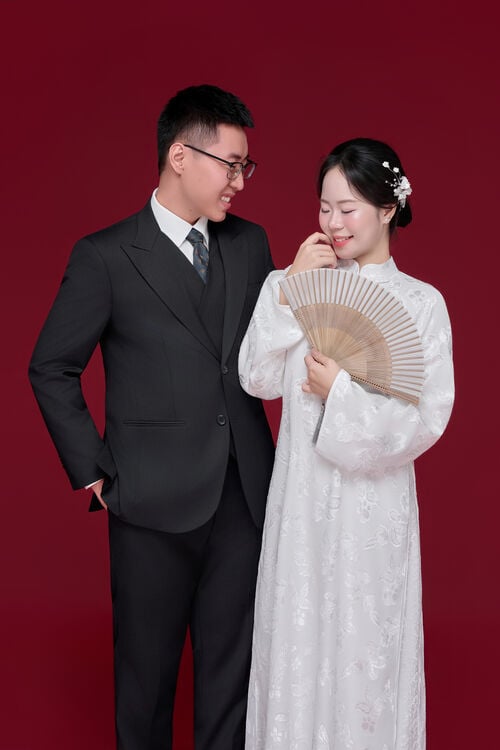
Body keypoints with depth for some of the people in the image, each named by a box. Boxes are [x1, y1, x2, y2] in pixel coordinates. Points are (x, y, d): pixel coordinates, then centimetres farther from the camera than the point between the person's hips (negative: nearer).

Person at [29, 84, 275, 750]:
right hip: (154, 503, -3)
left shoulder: (251, 245, 7)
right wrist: (92, 471, -3)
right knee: (147, 670, 13)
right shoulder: (105, 257, -6)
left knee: (233, 669, 13)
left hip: (243, 497, 4)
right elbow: (51, 369, 0)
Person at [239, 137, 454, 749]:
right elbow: (258, 379, -4)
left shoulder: (420, 302, -8)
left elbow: (427, 418, -10)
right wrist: (289, 287, -11)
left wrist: (342, 393, -17)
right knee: (296, 641, 14)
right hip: (299, 496, 4)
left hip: (371, 499, -3)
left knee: (360, 646, 9)